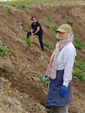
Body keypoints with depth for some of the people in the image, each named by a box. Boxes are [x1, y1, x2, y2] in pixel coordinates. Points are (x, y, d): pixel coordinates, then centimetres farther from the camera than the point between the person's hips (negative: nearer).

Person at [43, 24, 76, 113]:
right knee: (54, 103, 19)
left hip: (62, 77, -10)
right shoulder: (60, 45, 9)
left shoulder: (69, 48, -20)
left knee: (60, 104, -4)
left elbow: (69, 68, -23)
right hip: (55, 75, 10)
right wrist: (48, 75, 22)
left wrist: (65, 85, -24)